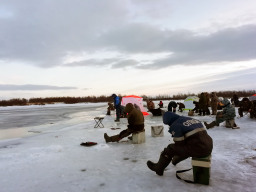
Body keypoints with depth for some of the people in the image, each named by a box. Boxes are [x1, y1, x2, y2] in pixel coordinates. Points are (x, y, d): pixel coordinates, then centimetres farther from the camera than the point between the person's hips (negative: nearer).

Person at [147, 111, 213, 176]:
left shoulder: (175, 125, -6)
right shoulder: (193, 119, 18)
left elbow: (179, 143, -5)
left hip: (197, 150, -8)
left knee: (170, 149, 8)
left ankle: (158, 168, 26)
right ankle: (176, 159, 61)